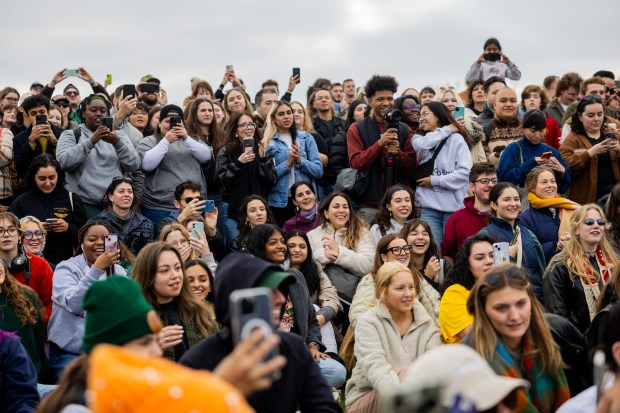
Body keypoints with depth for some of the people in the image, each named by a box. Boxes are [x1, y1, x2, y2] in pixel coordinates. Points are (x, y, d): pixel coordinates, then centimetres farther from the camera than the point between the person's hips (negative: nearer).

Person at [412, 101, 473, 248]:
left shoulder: (456, 139, 3)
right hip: (428, 206, 2)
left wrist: (434, 180, -7)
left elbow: (464, 172, -6)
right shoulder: (419, 138, 14)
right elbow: (421, 145, -11)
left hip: (454, 205, -2)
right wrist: (447, 130, 0)